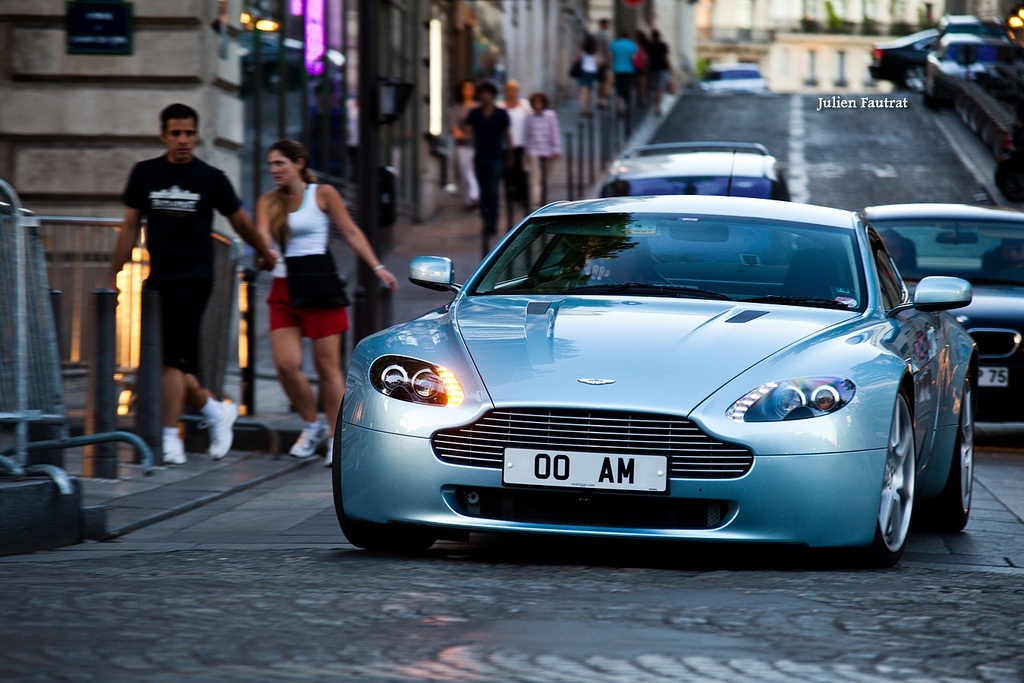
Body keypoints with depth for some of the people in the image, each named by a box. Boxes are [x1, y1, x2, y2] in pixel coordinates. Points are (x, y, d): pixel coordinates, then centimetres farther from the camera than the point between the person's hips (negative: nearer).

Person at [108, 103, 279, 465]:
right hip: (158, 279, 4)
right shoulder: (144, 174, 6)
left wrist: (265, 253, 28)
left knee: (174, 358, -14)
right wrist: (112, 277, 8)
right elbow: (130, 227, 11)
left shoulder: (211, 179, 0)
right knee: (171, 362, 5)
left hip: (193, 279, -4)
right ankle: (217, 411, 26)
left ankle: (170, 436, -15)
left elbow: (240, 221, 15)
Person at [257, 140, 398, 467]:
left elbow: (351, 233, 4)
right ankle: (313, 424, 15)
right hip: (283, 291, 3)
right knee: (286, 364, -8)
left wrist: (377, 267, -2)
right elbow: (261, 236, -4)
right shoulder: (268, 201, 10)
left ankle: (335, 437, 10)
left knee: (327, 365, -1)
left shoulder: (323, 194, 1)